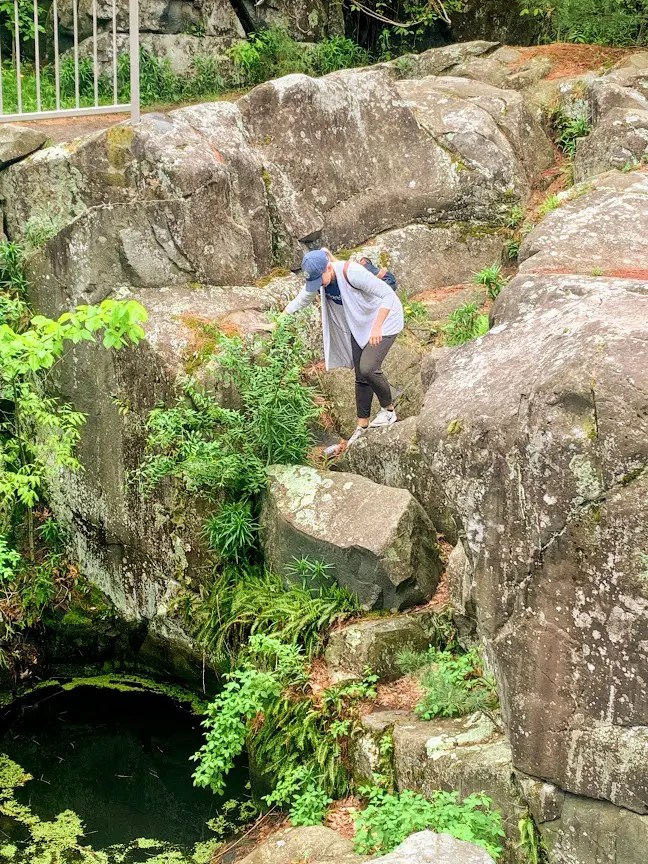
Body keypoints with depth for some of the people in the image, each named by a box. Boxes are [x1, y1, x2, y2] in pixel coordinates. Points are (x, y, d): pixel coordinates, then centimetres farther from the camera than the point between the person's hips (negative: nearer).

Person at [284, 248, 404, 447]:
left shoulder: (352, 273, -33)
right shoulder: (317, 280, -10)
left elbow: (388, 295, -32)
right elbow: (301, 301, 8)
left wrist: (377, 327, -40)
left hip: (384, 319, -7)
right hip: (359, 325, 7)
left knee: (368, 368, -20)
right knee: (361, 377, 6)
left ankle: (389, 410, 3)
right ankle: (362, 426, 16)